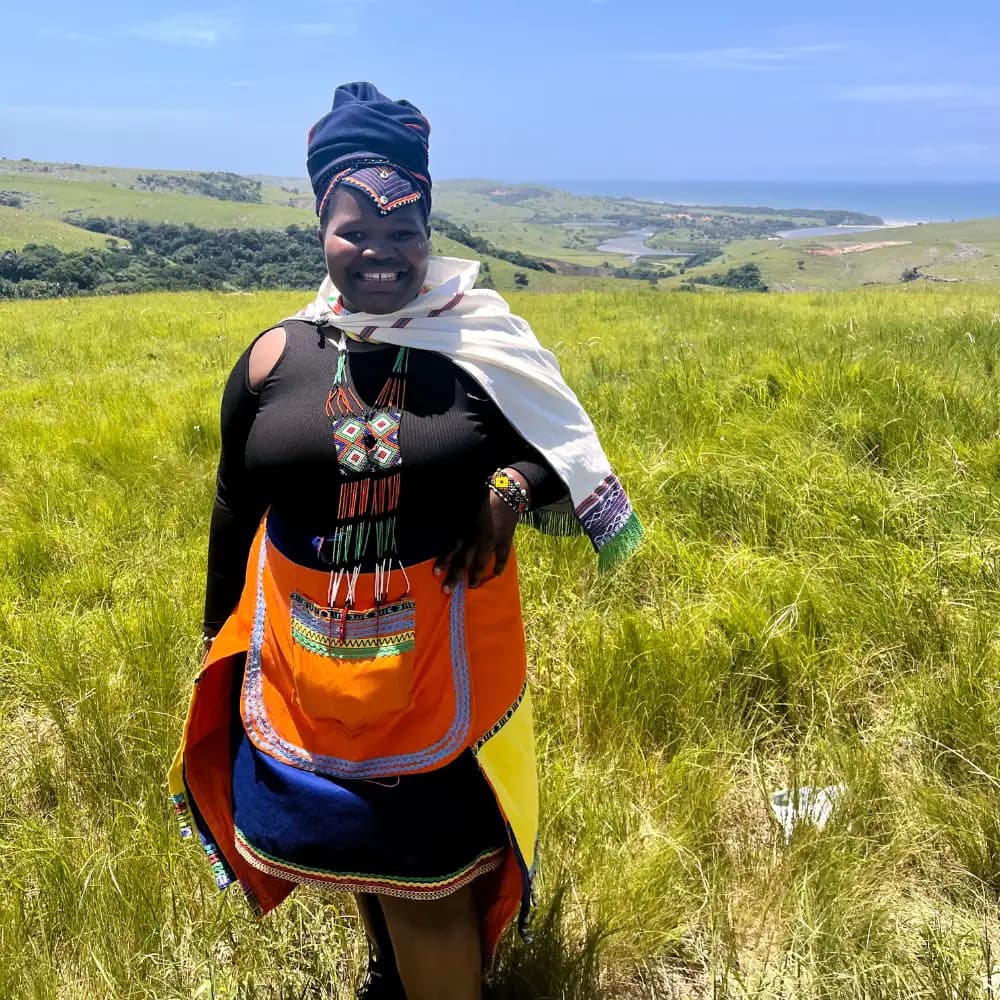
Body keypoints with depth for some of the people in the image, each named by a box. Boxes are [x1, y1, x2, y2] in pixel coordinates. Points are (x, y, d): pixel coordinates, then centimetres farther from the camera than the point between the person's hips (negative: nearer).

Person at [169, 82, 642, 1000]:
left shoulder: (484, 351, -9)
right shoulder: (275, 358, -3)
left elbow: (564, 460, 0)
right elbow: (235, 508, 6)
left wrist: (513, 487, -23)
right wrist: (222, 645, 11)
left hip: (443, 669, -3)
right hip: (309, 668, 4)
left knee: (431, 873, 9)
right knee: (355, 847, 25)